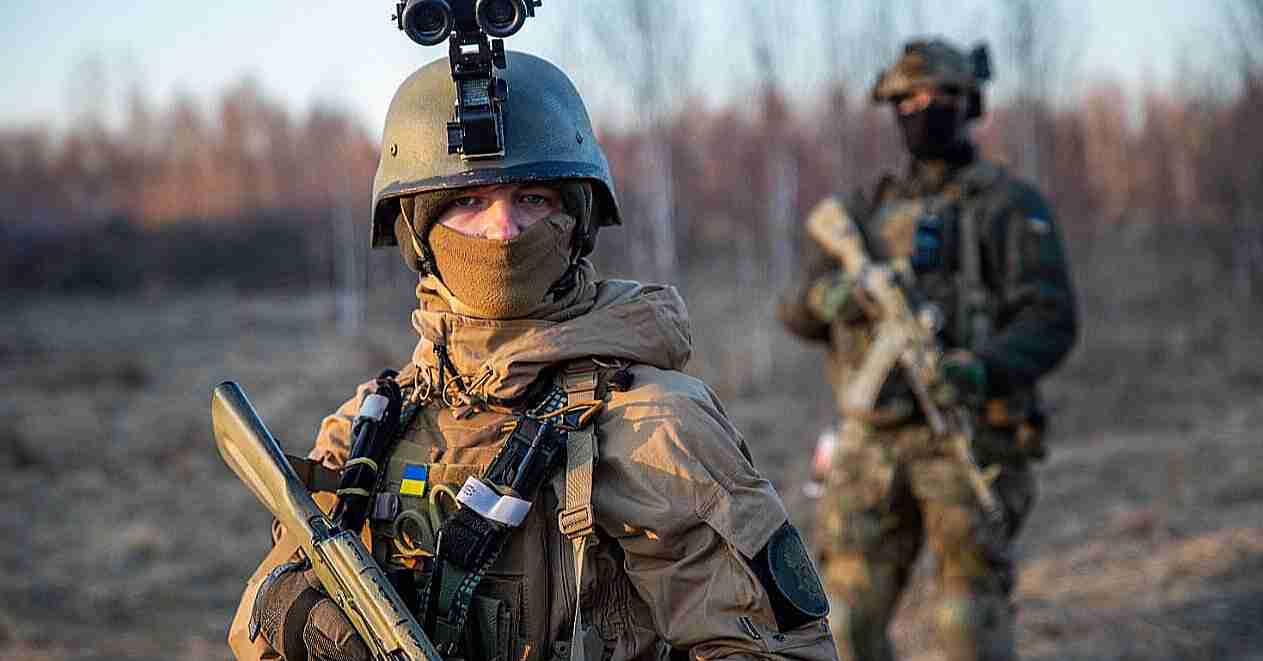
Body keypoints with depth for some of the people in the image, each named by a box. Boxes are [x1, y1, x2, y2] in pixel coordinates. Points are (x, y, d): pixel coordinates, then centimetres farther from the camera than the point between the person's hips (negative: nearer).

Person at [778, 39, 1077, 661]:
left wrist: (981, 370, -31)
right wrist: (831, 293, -15)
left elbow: (1050, 323, -11)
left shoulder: (1011, 206, 0)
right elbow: (799, 312, 10)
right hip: (874, 443, 5)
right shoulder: (873, 211, 17)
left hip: (969, 439, -5)